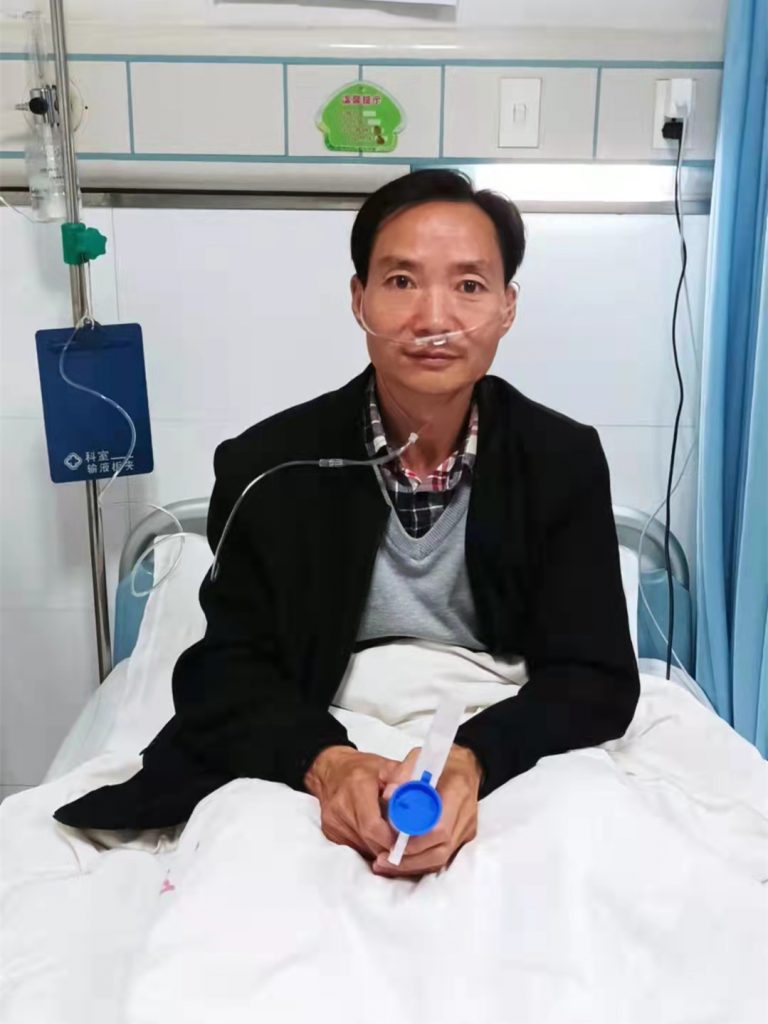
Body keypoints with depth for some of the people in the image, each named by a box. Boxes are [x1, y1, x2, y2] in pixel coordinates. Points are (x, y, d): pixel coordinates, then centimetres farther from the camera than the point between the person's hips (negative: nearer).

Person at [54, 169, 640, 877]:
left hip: (513, 762, 1)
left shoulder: (564, 462, -5)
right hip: (308, 768, -1)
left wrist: (473, 761, -28)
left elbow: (596, 678, -7)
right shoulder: (271, 466, -6)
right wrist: (325, 761, -25)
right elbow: (232, 667, -4)